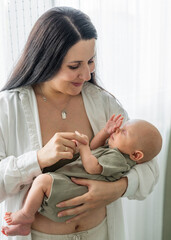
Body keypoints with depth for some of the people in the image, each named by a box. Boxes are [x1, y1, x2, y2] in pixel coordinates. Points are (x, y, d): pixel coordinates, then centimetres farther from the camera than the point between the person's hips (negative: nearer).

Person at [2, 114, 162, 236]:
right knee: (32, 185, 13)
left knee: (42, 180, -28)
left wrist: (83, 146, -12)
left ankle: (26, 214, -5)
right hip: (68, 182, 11)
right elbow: (93, 148, 25)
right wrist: (106, 131, 13)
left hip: (72, 191, -11)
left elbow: (92, 167, -24)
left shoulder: (118, 159, -16)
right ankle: (24, 226, 17)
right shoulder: (113, 150, 16)